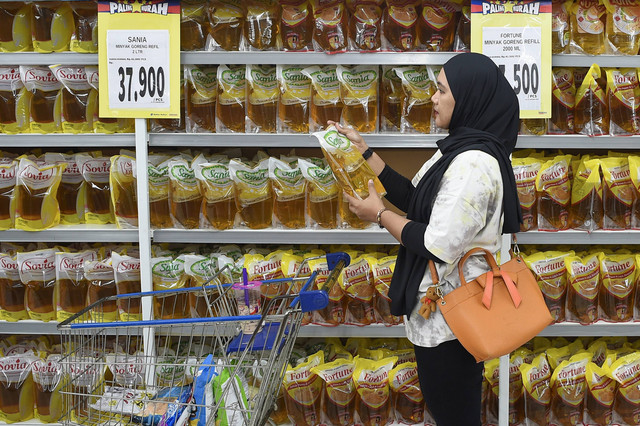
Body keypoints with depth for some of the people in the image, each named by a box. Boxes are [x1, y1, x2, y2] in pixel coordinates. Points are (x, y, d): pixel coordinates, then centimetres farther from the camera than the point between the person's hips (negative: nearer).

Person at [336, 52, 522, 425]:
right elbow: (414, 198, 12)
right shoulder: (459, 149, 7)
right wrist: (364, 150, 11)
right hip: (444, 305, 10)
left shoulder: (473, 163, -25)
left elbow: (439, 246, -27)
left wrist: (380, 215, -13)